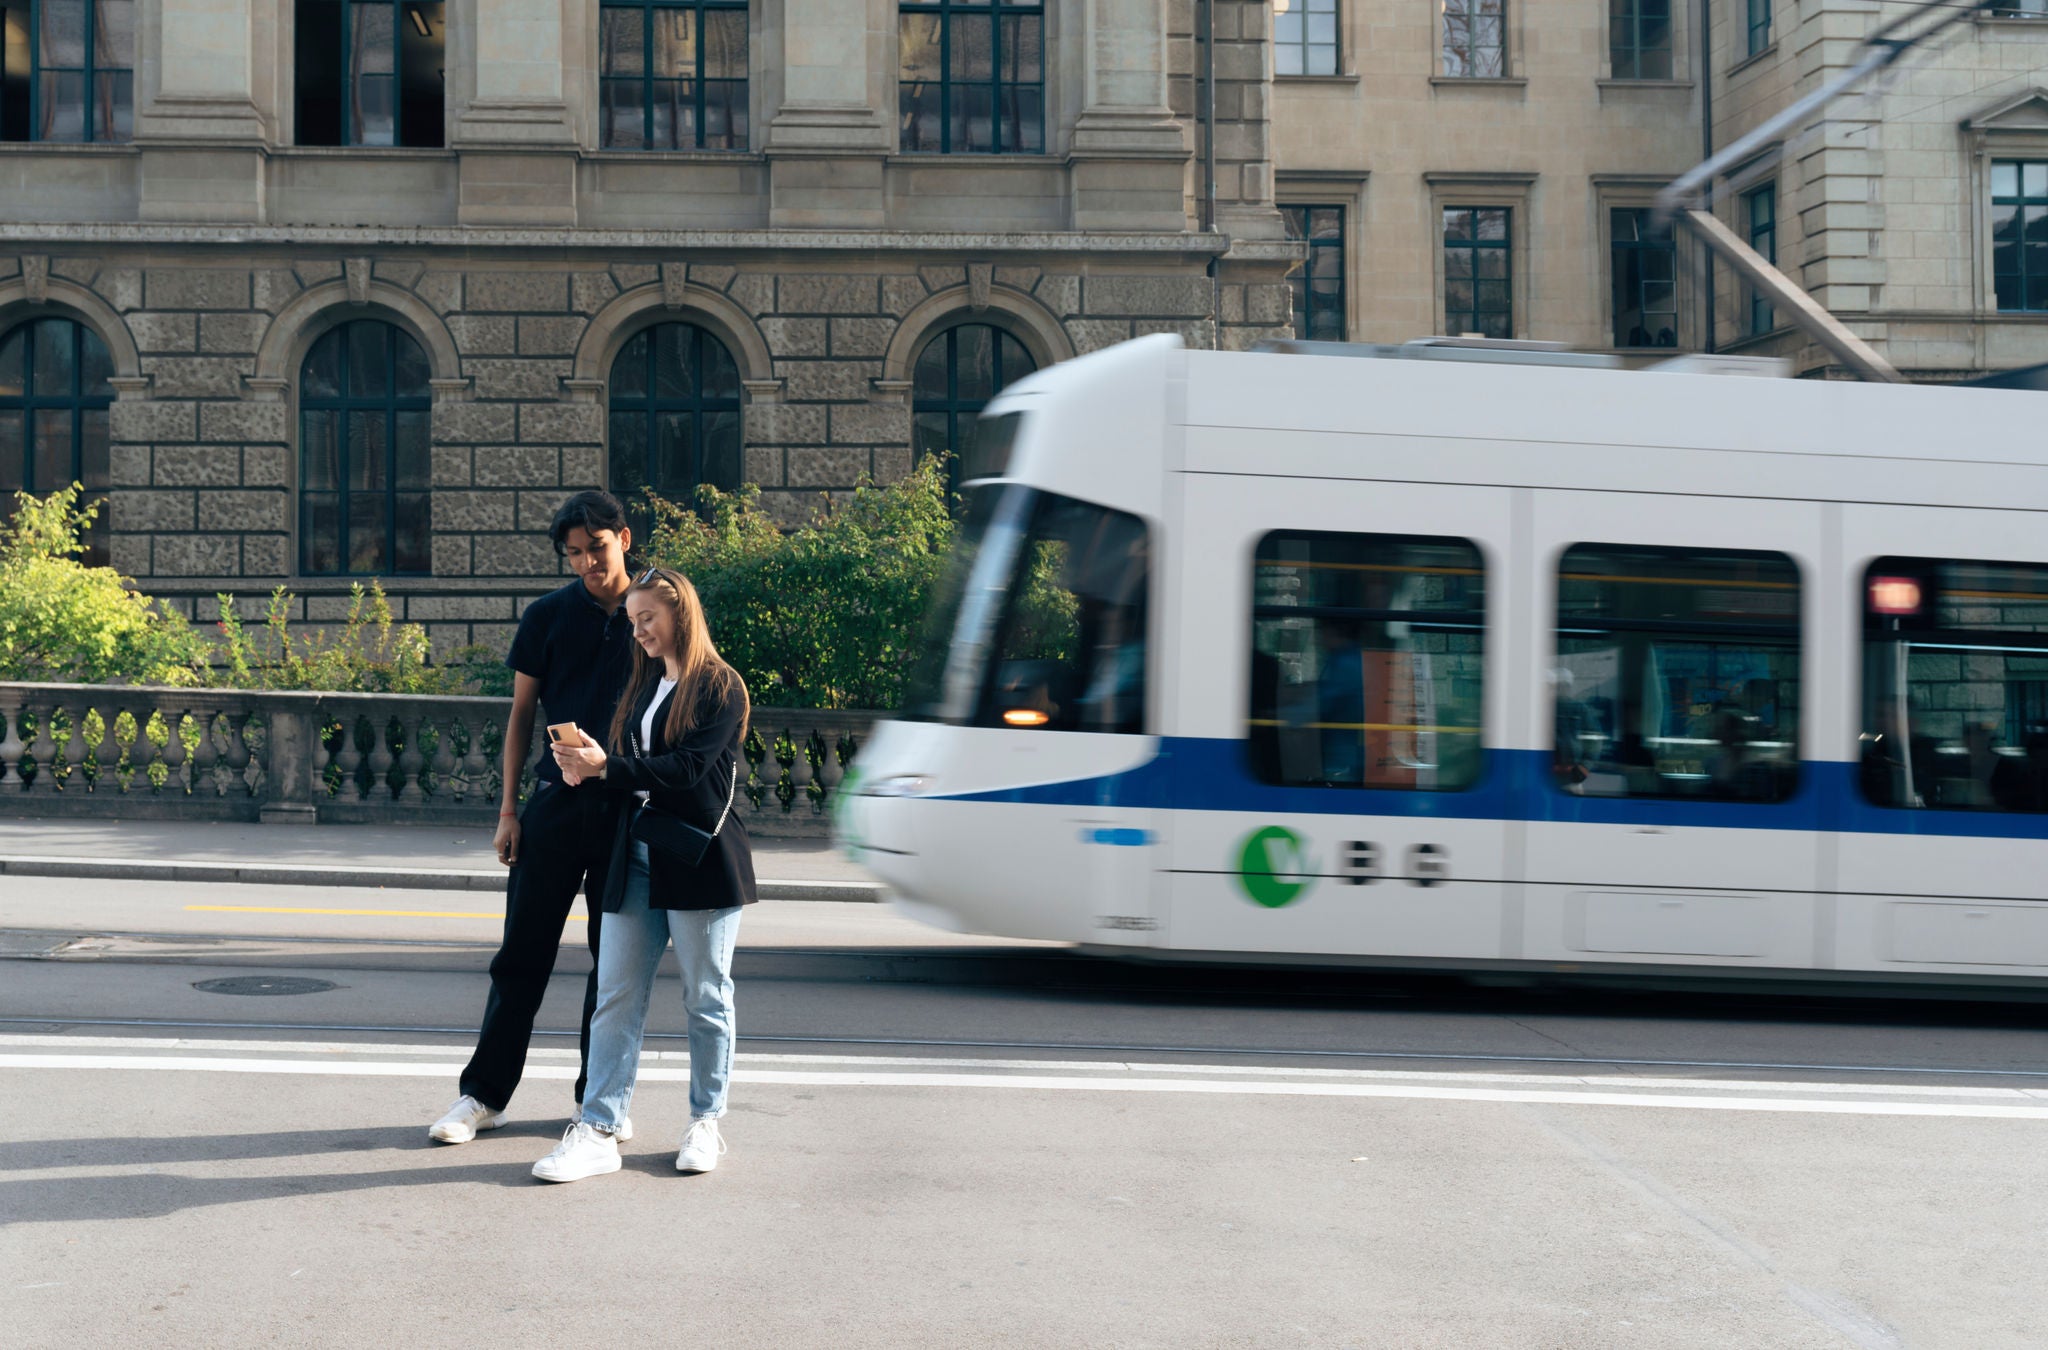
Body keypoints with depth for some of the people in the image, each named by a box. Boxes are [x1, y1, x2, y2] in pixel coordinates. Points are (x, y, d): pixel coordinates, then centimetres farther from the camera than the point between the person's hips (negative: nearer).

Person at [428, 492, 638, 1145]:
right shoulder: (548, 616, 3)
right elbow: (521, 714, 7)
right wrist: (509, 808, 2)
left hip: (631, 809, 1)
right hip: (557, 802, 0)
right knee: (523, 952, 2)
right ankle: (484, 1093, 11)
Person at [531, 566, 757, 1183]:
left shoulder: (720, 686, -5)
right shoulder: (643, 686, 17)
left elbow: (689, 768, -16)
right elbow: (628, 769, 13)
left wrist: (607, 767, -21)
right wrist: (586, 768, -7)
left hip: (702, 859, -6)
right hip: (636, 857, 6)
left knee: (706, 997, 5)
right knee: (616, 996, 0)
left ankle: (705, 1122, 18)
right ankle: (599, 1130, -1)